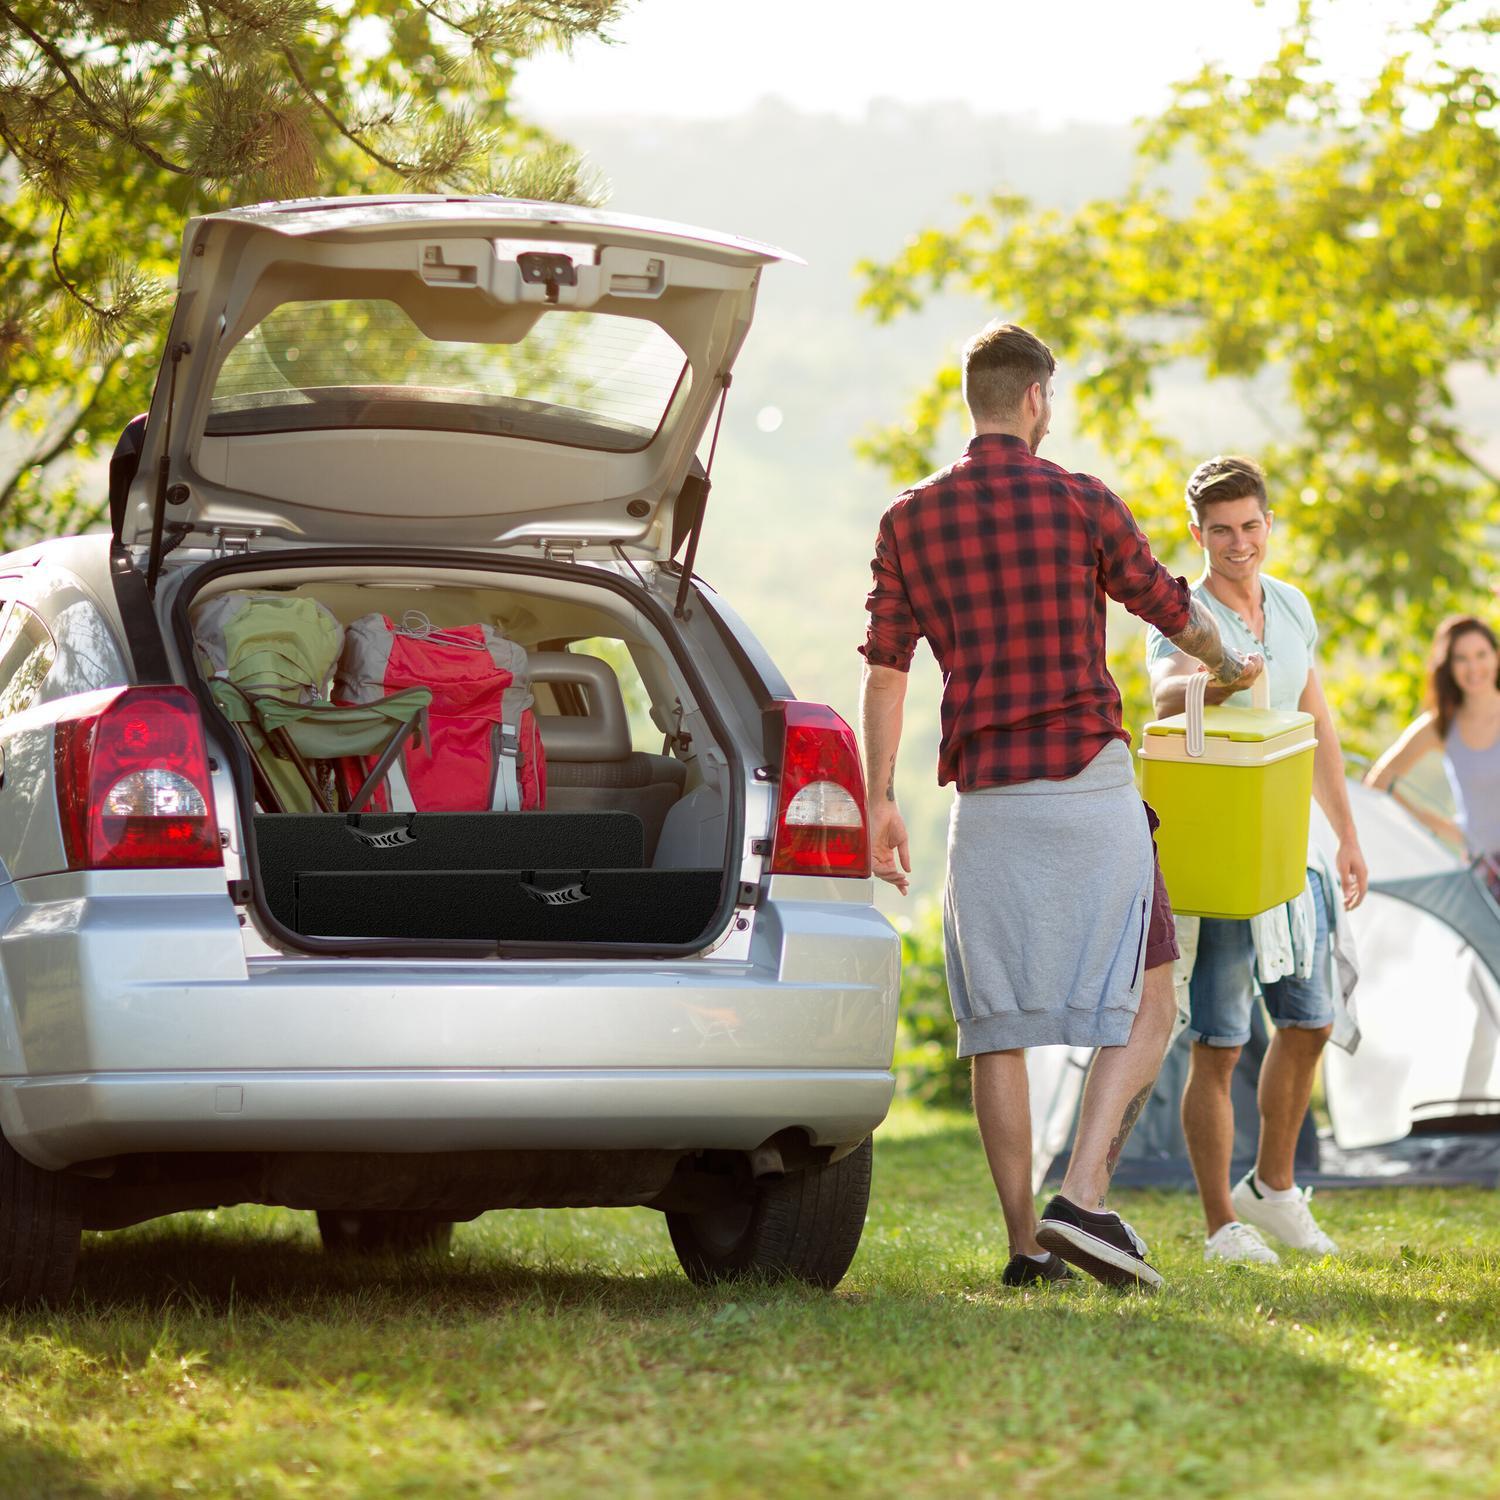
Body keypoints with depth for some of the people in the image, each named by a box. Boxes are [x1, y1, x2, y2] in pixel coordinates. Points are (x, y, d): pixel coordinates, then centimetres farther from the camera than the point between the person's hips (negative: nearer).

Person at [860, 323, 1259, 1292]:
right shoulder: (1080, 504, -1)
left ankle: (1026, 1244, 5)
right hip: (1090, 781, -3)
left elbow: (885, 668, 4)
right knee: (1144, 1006, 2)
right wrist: (1229, 668, 31)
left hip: (984, 798, 3)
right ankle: (1084, 1201, -13)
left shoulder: (909, 521, 7)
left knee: (997, 1027, 7)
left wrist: (880, 799, 8)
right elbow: (1172, 610, 10)